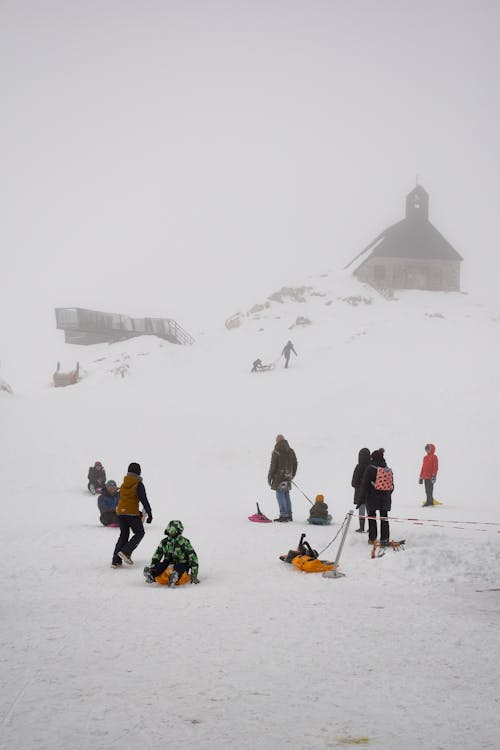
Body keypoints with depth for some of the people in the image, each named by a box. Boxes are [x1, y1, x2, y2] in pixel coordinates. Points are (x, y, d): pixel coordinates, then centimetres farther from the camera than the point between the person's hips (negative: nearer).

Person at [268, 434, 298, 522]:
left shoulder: (276, 452, -11)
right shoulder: (291, 451, 11)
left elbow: (273, 466, -11)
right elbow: (295, 464, 17)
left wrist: (269, 477, -2)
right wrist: (292, 475, 26)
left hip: (279, 477, -7)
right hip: (288, 477, 7)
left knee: (280, 495, -4)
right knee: (286, 495, 13)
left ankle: (283, 515, -9)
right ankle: (289, 515, 14)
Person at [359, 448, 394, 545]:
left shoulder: (370, 469, -11)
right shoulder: (388, 470, 4)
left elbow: (365, 484, -11)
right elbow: (392, 485, 12)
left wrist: (362, 497, -6)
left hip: (372, 498, -3)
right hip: (385, 499, 3)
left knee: (371, 517, 9)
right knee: (384, 518, 7)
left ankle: (372, 538, 11)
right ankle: (384, 539, 2)